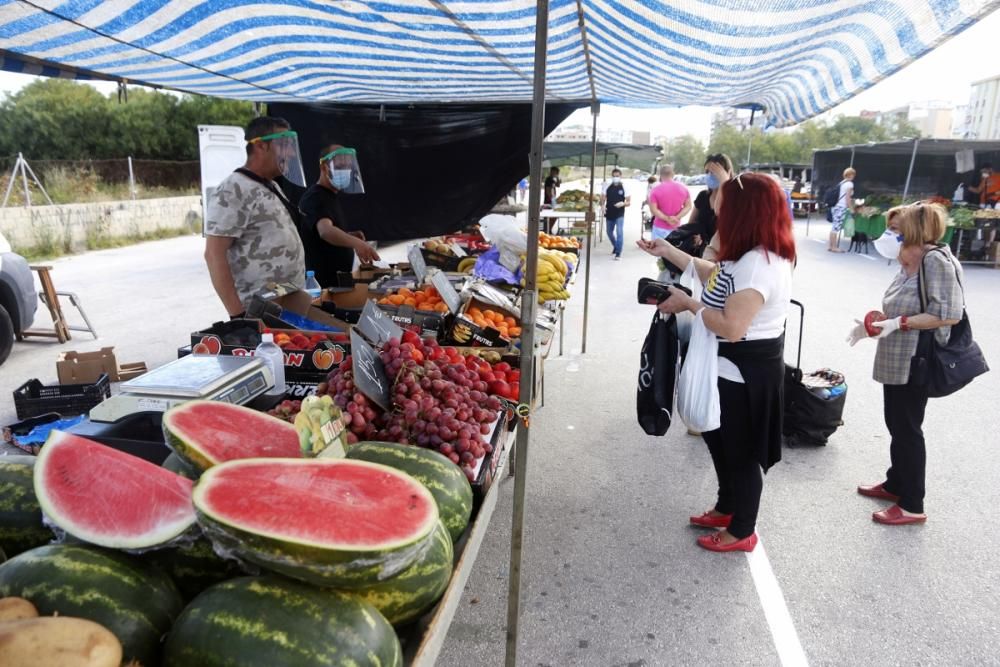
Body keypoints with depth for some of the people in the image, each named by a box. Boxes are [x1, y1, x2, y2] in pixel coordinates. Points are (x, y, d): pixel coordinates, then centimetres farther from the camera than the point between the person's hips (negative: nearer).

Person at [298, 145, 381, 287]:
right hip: (323, 283, -9)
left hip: (338, 279, 9)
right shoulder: (315, 198, -17)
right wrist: (356, 243, -53)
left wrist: (351, 236, 7)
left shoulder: (332, 196, 14)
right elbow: (325, 231, -36)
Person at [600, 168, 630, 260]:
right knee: (609, 233, 15)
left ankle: (618, 253, -7)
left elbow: (629, 202, -1)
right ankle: (615, 246, 42)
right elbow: (603, 199, 9)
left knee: (619, 232, -12)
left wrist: (623, 204, -23)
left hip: (619, 215, -4)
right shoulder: (608, 187, 5)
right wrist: (603, 206, -12)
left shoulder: (624, 188, -2)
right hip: (609, 214, 4)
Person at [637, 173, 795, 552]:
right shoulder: (753, 255, 5)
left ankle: (742, 532, 26)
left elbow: (731, 327, -33)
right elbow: (717, 276, 20)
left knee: (741, 451, 6)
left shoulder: (757, 264, -28)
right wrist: (669, 252, 17)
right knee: (721, 439, 24)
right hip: (735, 366, 11)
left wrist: (688, 304, -20)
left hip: (745, 372, -11)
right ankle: (726, 509, 43)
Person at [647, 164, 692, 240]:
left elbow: (653, 209, -14)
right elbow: (688, 206, 1)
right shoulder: (683, 188, 2)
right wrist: (677, 217, -10)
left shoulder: (656, 190, -9)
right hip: (676, 227, 4)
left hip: (660, 227, -3)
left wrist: (667, 218, -14)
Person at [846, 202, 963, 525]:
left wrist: (898, 323, -24)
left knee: (907, 428, 1)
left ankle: (912, 505, 14)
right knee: (895, 423, 18)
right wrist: (873, 323, 3)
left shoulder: (936, 260, -18)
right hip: (895, 361, 9)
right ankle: (895, 484, 36)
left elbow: (949, 314, -22)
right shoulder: (908, 265, 8)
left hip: (915, 363, -8)